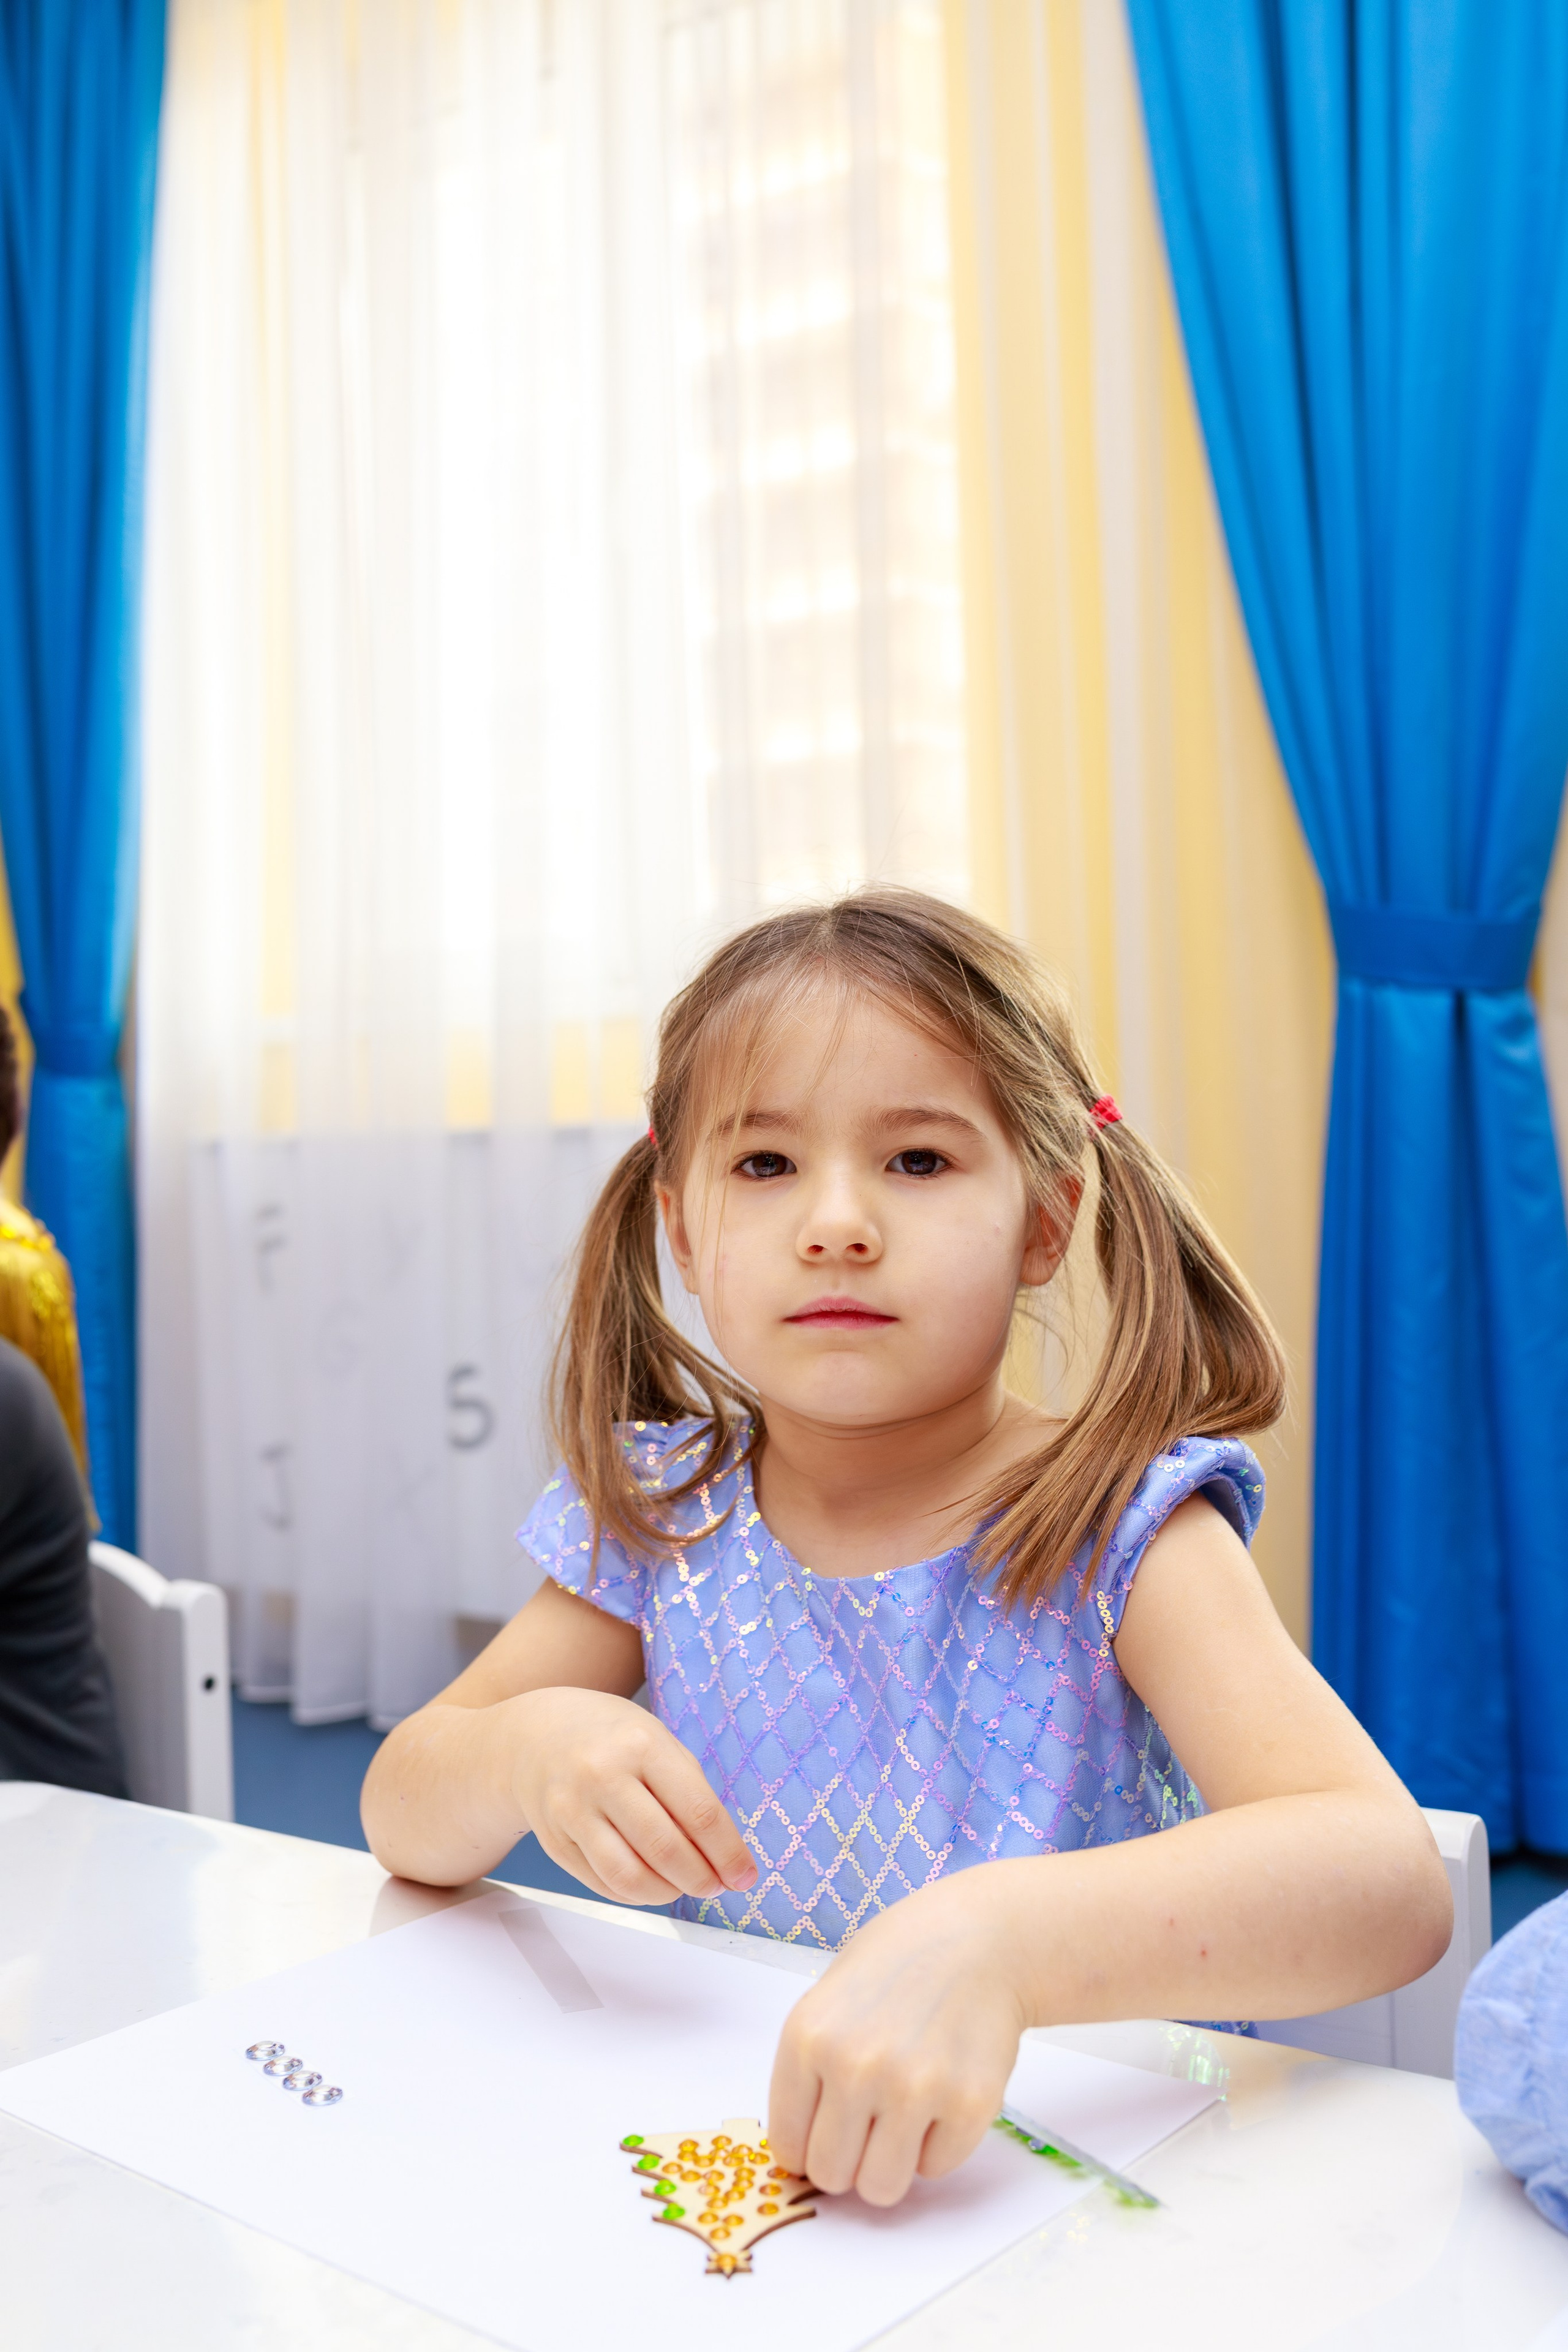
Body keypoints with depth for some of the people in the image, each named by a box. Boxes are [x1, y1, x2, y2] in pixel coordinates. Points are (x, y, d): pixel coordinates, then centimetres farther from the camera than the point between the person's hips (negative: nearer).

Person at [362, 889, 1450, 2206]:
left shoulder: (1118, 1532, -15)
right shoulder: (660, 1516, -2)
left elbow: (1391, 1880, -27)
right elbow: (404, 1821, 4)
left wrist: (997, 1941, -43)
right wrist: (525, 1750, -20)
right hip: (720, 2147, 4)